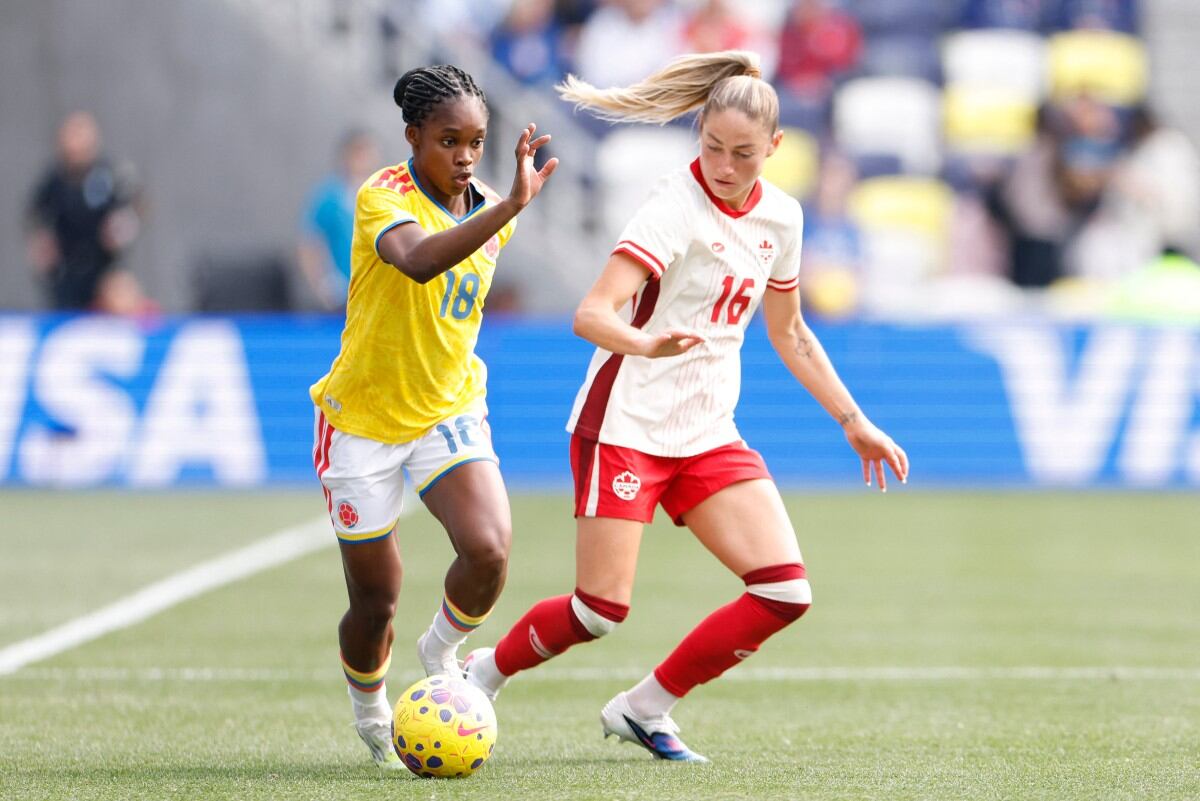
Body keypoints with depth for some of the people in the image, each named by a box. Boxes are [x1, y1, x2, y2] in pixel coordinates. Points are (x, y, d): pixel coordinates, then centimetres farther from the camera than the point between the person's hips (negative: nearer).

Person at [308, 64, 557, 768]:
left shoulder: (487, 212, 0)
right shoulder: (383, 198, -20)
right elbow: (418, 261, -44)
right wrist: (512, 206, -53)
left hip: (450, 409, 4)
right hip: (364, 417, -4)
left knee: (489, 551, -22)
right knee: (377, 599, 3)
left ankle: (441, 650, 9)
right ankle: (372, 718, 34)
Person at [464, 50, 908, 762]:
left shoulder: (780, 217, 5)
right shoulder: (676, 208, -17)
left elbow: (789, 333, 21)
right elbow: (591, 315, -28)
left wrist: (855, 422, 21)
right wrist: (647, 344, -49)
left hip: (709, 435, 7)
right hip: (627, 426, -6)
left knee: (786, 592, -8)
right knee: (601, 608, -10)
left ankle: (644, 710, 6)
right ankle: (481, 675, 18)